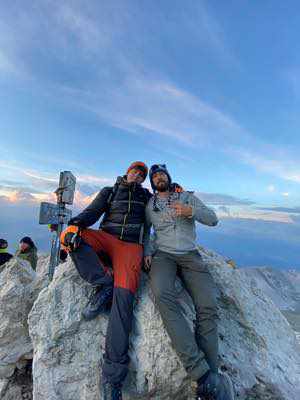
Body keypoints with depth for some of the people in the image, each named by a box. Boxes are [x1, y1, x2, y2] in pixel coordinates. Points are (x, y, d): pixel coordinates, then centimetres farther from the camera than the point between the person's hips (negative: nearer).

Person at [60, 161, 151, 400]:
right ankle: (103, 283, -22)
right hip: (106, 238, 2)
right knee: (70, 236, -25)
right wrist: (75, 225, -16)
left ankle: (113, 378, -15)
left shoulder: (146, 196, 23)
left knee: (123, 294, -22)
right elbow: (92, 212, 3)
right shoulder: (109, 192, 20)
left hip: (131, 246, -1)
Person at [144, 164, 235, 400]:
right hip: (162, 255, 0)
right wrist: (147, 252, 1)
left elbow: (213, 219, 7)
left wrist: (190, 211, -11)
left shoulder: (187, 197, 16)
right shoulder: (150, 205, 18)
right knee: (163, 295, -31)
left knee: (208, 306, -21)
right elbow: (145, 231, 20)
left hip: (190, 255, 1)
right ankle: (206, 377, -27)